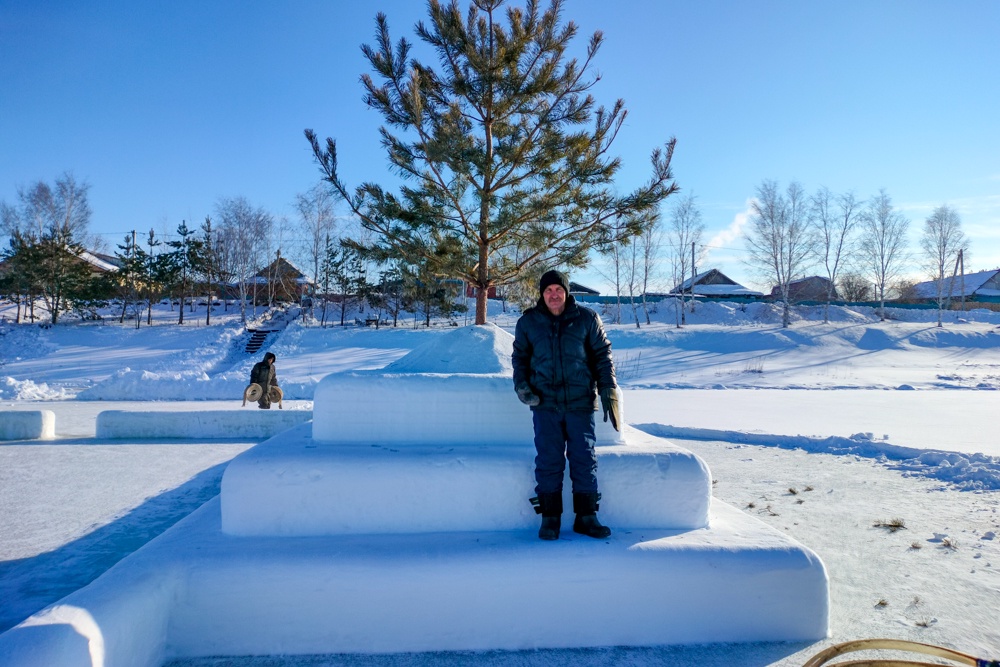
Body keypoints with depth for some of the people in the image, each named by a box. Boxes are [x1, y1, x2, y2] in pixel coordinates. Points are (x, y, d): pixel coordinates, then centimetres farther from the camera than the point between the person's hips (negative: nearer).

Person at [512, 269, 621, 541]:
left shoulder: (587, 318, 3)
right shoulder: (528, 322, 6)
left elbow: (603, 354, 7)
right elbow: (519, 356, 16)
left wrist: (609, 391, 1)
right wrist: (521, 386, 0)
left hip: (581, 403, 0)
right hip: (545, 404, 0)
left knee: (585, 459, 4)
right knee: (548, 460, 1)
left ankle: (586, 516, 17)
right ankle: (550, 517, 12)